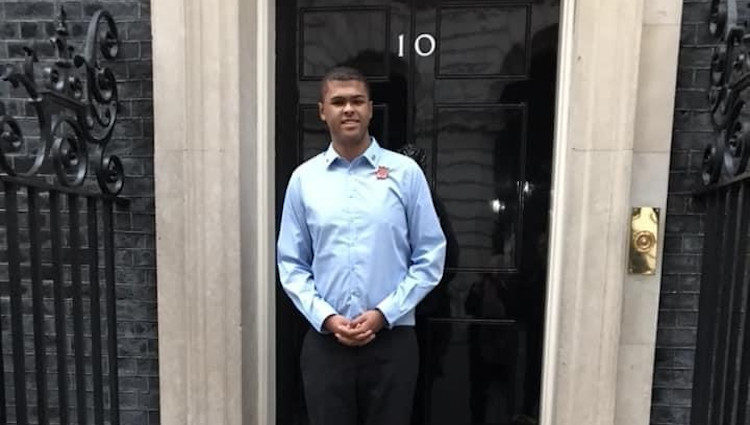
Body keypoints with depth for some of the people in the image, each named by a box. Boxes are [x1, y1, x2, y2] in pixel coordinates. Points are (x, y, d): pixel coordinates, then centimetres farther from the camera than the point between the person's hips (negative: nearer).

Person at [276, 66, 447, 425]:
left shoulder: (405, 172, -4)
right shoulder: (304, 179, 1)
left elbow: (430, 257, -2)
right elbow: (291, 264, 4)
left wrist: (383, 314, -9)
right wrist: (326, 318, -9)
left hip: (392, 340, -1)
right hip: (325, 342, 1)